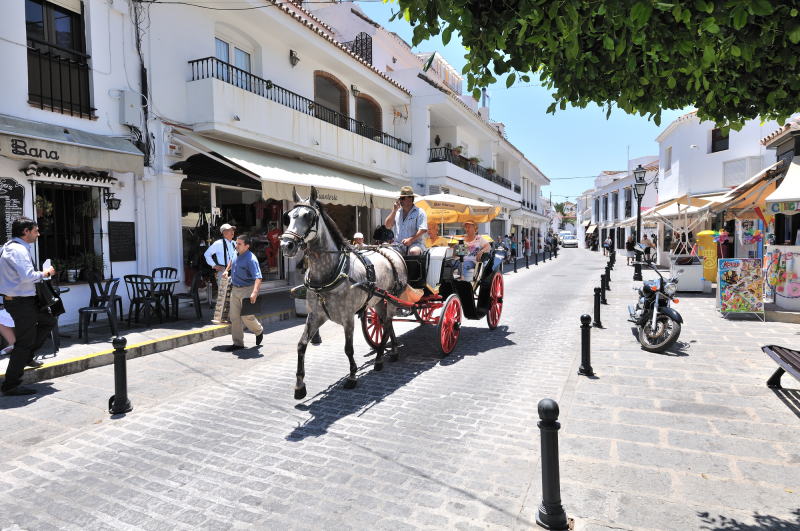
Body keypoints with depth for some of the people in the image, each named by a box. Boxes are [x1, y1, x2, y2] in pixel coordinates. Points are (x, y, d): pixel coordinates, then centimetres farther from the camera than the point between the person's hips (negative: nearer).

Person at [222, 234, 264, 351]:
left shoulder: (251, 259, -18)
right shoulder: (236, 255, 7)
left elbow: (258, 277, -28)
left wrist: (255, 292, -39)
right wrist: (227, 271, 20)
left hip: (247, 290, -7)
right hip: (235, 289, 8)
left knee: (246, 316, -4)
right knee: (234, 317, 6)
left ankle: (259, 331, 26)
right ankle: (238, 343, 14)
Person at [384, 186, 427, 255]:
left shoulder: (420, 212, 3)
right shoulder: (397, 212, 19)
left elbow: (423, 230, -9)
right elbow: (387, 225, 10)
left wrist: (411, 239, -22)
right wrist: (394, 210, 3)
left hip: (415, 243, -4)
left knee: (413, 251, -38)